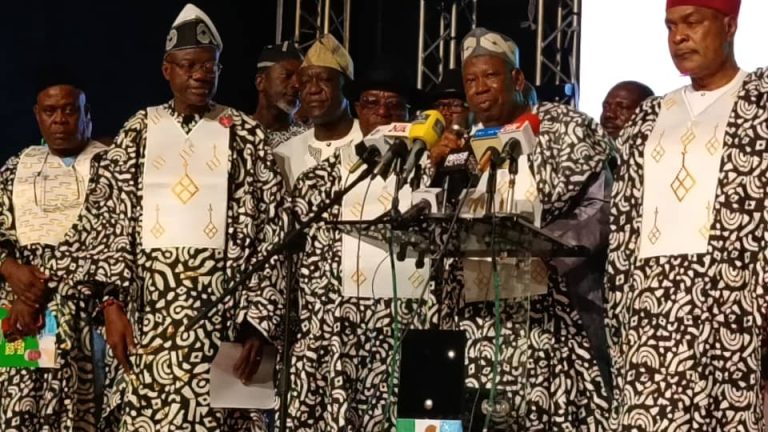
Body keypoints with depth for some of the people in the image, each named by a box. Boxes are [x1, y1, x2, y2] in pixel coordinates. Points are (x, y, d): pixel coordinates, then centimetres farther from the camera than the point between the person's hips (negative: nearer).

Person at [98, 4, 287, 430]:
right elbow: (113, 223, 6)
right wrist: (113, 304, -4)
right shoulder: (138, 131, 9)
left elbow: (271, 230, 1)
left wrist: (259, 319, -6)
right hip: (150, 310, 1)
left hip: (224, 307, -1)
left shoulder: (246, 135, 4)